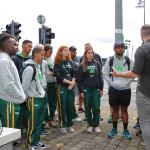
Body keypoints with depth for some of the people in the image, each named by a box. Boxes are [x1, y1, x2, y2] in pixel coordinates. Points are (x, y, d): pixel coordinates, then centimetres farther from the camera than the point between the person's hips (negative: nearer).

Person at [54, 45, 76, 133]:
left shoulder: (70, 62, 13)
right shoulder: (57, 63, -2)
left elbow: (74, 74, 7)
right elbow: (59, 76, -11)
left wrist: (73, 83, -10)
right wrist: (69, 82, -12)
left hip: (71, 86, 5)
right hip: (62, 86, -4)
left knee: (70, 106, 6)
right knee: (62, 106, -1)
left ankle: (69, 125, 16)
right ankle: (62, 125, 8)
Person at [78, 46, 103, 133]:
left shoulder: (97, 64, 5)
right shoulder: (82, 66, 1)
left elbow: (100, 77, 7)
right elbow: (79, 79, 1)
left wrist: (101, 89, 2)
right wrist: (81, 91, -5)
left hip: (96, 89, 1)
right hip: (86, 89, -1)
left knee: (96, 108, 0)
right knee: (88, 108, 5)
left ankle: (96, 125, 12)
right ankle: (90, 125, 18)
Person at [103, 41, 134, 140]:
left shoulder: (129, 60, -1)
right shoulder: (110, 60, -1)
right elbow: (105, 74, 2)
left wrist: (126, 83, -11)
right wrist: (111, 83, -8)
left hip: (126, 90, 0)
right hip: (113, 89, 0)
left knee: (124, 110, 9)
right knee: (115, 110, 11)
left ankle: (125, 130, 19)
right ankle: (114, 129, 23)